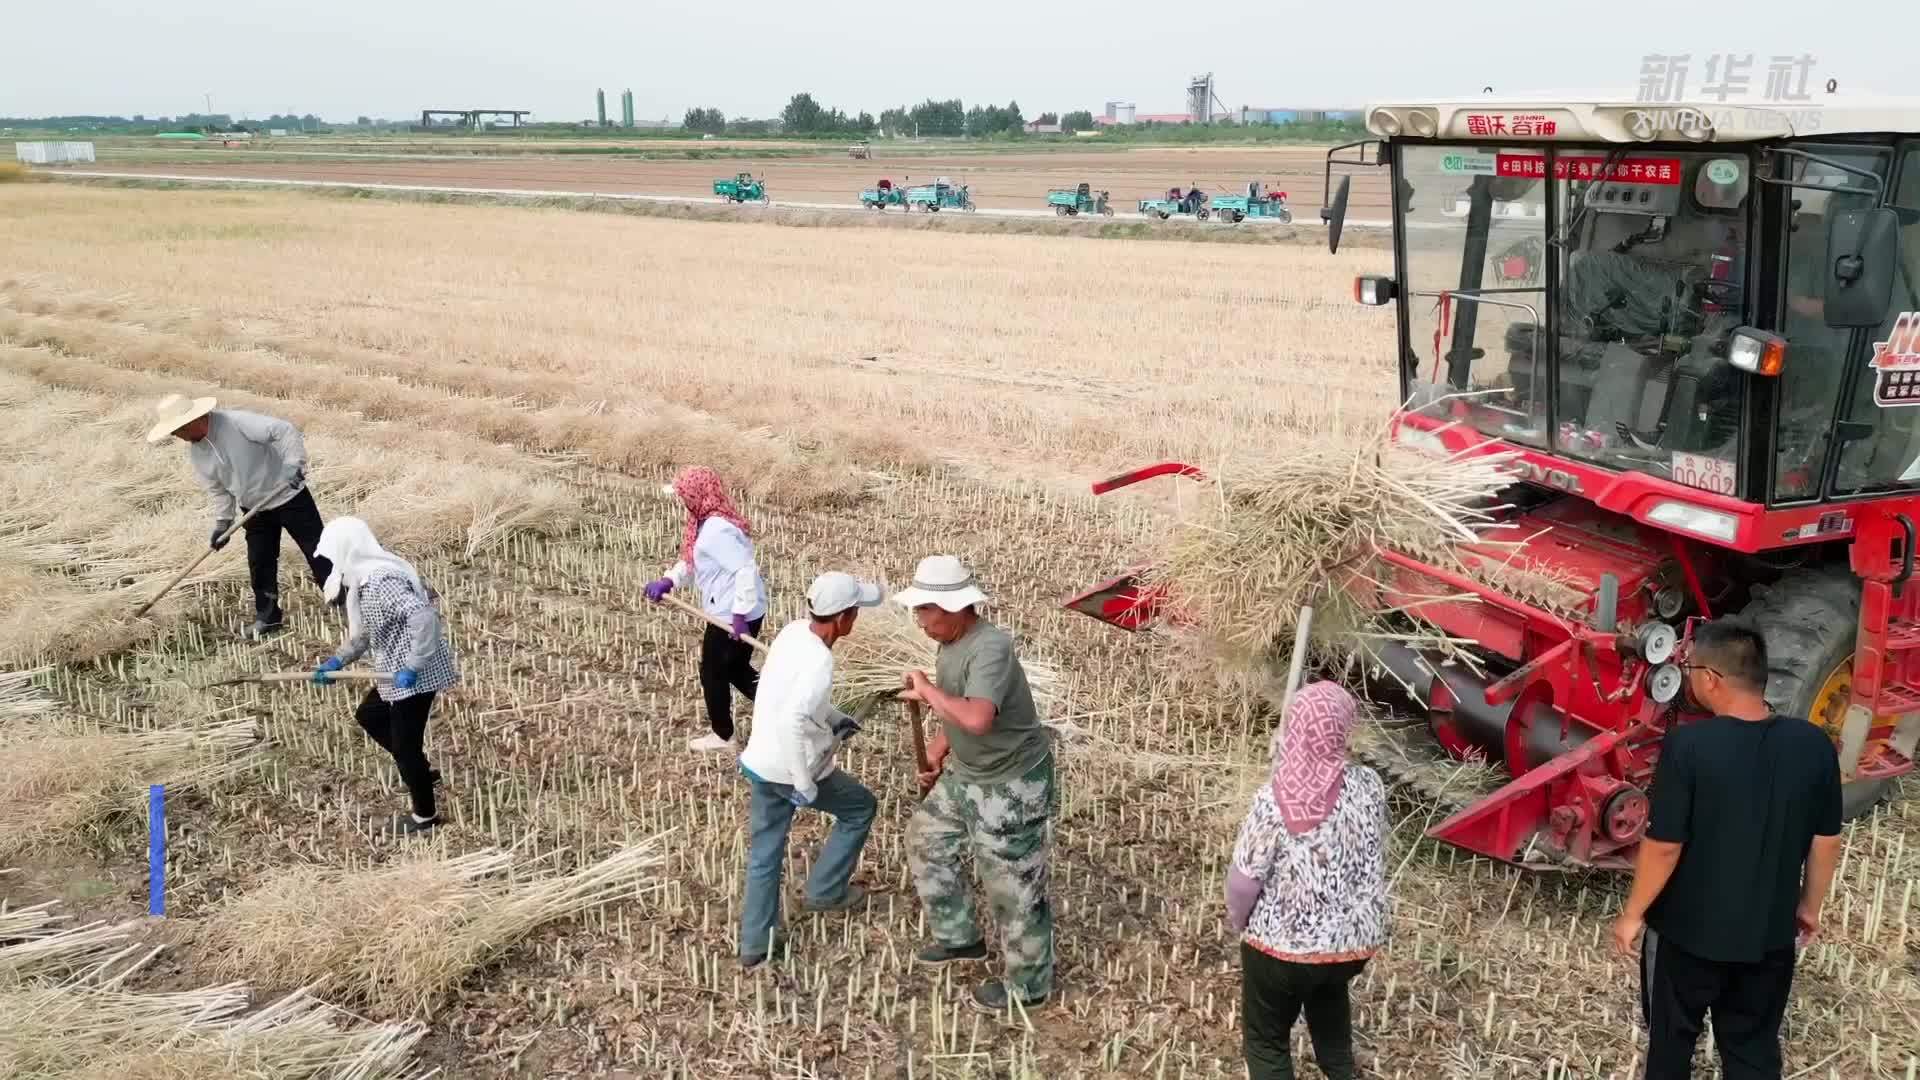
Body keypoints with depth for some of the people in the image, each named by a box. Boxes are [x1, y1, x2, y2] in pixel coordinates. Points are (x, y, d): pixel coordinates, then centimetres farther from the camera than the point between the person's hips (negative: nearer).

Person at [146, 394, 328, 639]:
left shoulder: (236, 422, -25)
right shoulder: (196, 453, -1)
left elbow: (285, 430, -28)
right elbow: (217, 489, 9)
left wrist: (294, 464, -37)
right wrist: (223, 522, 2)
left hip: (288, 495, -7)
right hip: (255, 509, 7)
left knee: (318, 551, -3)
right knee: (260, 563, 8)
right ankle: (268, 616, 22)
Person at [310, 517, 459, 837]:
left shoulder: (379, 581, -25)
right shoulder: (366, 577, 9)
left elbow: (423, 616, -36)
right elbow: (367, 630, 21)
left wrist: (413, 667, -30)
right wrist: (338, 660, 14)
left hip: (417, 675, -11)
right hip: (398, 672, 11)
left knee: (404, 744, 4)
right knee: (369, 715, 26)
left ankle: (425, 816, 22)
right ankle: (422, 771, 36)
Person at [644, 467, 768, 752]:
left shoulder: (716, 530, -25)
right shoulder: (708, 522, 8)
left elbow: (746, 570, -30)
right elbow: (693, 560, 18)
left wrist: (739, 615, -28)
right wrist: (668, 581, 2)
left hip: (732, 615, -10)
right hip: (735, 612, 10)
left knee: (713, 674, 10)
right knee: (736, 670, 22)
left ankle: (722, 736, 27)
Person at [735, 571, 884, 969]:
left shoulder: (794, 631, -2)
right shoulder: (819, 662, -27)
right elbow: (791, 722, -36)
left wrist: (835, 719, 12)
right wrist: (804, 784, -28)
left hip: (760, 762, 8)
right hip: (790, 769, -7)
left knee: (764, 854, 19)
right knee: (860, 807, 19)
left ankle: (755, 945, 29)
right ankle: (826, 890, 27)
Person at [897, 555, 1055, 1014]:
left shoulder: (990, 648, -30)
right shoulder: (952, 643, 0)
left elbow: (977, 718, -44)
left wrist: (927, 691, -31)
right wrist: (937, 751, 8)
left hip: (1011, 784, -10)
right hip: (967, 774, 10)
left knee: (1013, 887, 4)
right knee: (926, 839, 23)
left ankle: (1028, 985, 24)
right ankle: (960, 936, 40)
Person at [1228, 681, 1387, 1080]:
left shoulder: (1274, 800, -24)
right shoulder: (1369, 785, -12)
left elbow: (1244, 878, -16)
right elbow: (1374, 851, 4)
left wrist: (1237, 917, 3)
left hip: (1283, 945, -4)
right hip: (1354, 939, 4)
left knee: (1266, 1038, 19)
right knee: (1329, 992, 37)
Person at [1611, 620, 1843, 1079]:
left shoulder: (1687, 744, -25)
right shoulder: (1814, 745, -11)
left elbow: (1664, 846, -20)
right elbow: (1827, 842, 1)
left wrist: (1633, 914, -5)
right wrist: (1810, 904, 18)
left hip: (1688, 929, -3)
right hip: (1770, 933, 4)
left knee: (1672, 1037, 20)